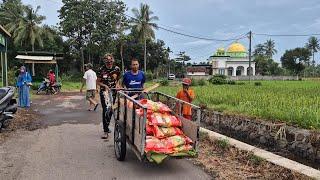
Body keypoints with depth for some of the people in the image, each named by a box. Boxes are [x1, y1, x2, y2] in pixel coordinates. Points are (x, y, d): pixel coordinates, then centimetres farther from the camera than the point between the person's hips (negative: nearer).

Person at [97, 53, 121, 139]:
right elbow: (98, 81, -2)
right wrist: (105, 86, -17)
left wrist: (117, 84, -5)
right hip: (104, 91, -3)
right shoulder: (101, 69, -8)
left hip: (113, 92, 3)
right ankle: (106, 131, -10)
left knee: (111, 110, 12)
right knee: (105, 110, -11)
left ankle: (107, 127, 32)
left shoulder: (116, 69, -1)